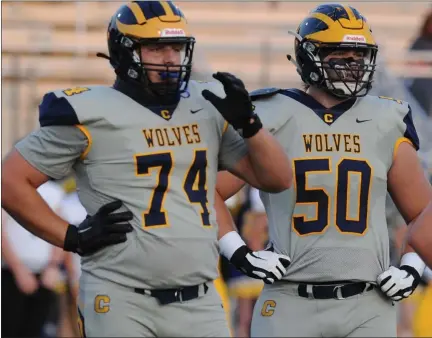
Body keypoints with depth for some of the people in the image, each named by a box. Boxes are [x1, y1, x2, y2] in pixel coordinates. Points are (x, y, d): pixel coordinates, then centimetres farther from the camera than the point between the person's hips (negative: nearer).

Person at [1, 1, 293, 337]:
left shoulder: (208, 108, 12)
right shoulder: (94, 114, -4)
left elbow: (276, 180, 14)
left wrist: (248, 123, -2)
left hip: (199, 304, 5)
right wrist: (73, 237, -7)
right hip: (121, 303, -5)